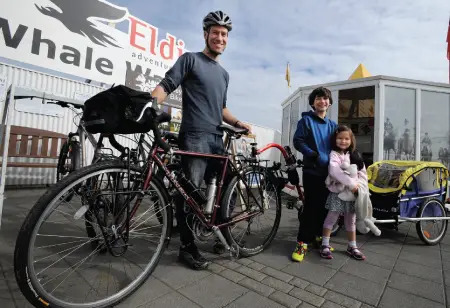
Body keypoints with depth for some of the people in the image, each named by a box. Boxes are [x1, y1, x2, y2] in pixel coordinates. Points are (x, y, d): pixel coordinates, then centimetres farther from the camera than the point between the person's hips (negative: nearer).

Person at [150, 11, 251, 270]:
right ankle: (188, 247, 7)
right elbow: (166, 86, -6)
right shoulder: (190, 59, 6)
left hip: (217, 138, 7)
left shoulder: (224, 74, 24)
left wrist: (237, 123, 12)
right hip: (194, 136, -6)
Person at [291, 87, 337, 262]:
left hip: (328, 172, 5)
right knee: (311, 207, -6)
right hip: (312, 170, -5)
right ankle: (302, 242, 4)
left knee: (324, 206, 10)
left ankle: (318, 236, 28)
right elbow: (298, 142, -11)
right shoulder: (306, 120, -1)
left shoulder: (333, 125, 15)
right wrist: (316, 156, -20)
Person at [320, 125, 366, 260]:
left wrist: (359, 186, -8)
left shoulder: (355, 155, 10)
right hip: (338, 192, -5)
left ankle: (352, 247, 29)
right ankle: (325, 245, 11)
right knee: (331, 217, -2)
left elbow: (363, 173, 9)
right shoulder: (334, 154, -9)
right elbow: (335, 171, -26)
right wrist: (351, 184, -27)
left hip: (353, 192, 6)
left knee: (351, 220, 15)